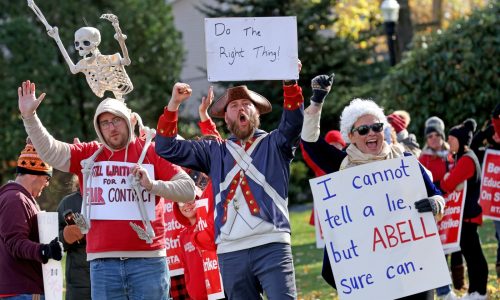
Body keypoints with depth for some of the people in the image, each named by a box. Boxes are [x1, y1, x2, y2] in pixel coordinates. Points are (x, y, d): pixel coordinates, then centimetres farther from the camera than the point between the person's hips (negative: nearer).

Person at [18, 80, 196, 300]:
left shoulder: (152, 152, 6)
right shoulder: (89, 155, 13)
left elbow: (188, 189, 1)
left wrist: (153, 185, -13)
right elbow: (51, 152, -1)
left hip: (147, 260, -2)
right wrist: (29, 117, -12)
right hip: (103, 263, 2)